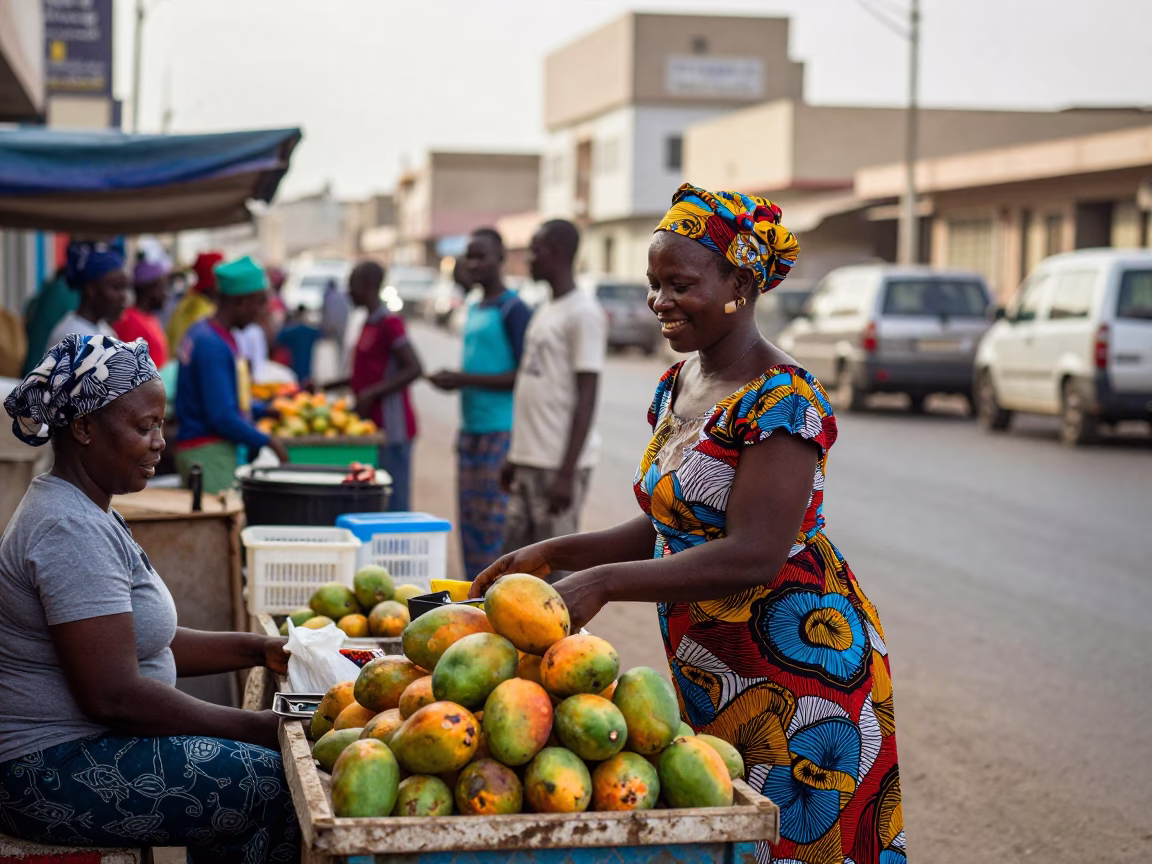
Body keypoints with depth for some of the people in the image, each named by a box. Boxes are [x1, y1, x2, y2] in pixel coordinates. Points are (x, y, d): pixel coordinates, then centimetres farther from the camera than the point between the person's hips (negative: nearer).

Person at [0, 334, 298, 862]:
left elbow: (140, 640, 19)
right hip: (54, 774, -11)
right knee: (279, 785, -15)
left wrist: (258, 651, 9)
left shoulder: (85, 514, 14)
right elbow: (113, 694, -25)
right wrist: (259, 729, -18)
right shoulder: (72, 531, -21)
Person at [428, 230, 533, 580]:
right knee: (470, 521, 11)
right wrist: (453, 379, 10)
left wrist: (466, 379, -18)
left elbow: (524, 376, -16)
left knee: (493, 524, -9)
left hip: (501, 432, -9)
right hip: (470, 430, 9)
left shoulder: (513, 310, -10)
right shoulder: (474, 310, 17)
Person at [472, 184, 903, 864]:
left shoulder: (781, 400, -19)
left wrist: (603, 584, -27)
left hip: (799, 666, -8)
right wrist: (554, 554, 4)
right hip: (708, 675, 8)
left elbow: (753, 556, -26)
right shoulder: (677, 386, 10)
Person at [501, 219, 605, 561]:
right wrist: (515, 456, 20)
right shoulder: (545, 311, 16)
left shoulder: (583, 313, -12)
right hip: (530, 461, 9)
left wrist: (566, 472, -20)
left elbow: (586, 399, -16)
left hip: (558, 464, -9)